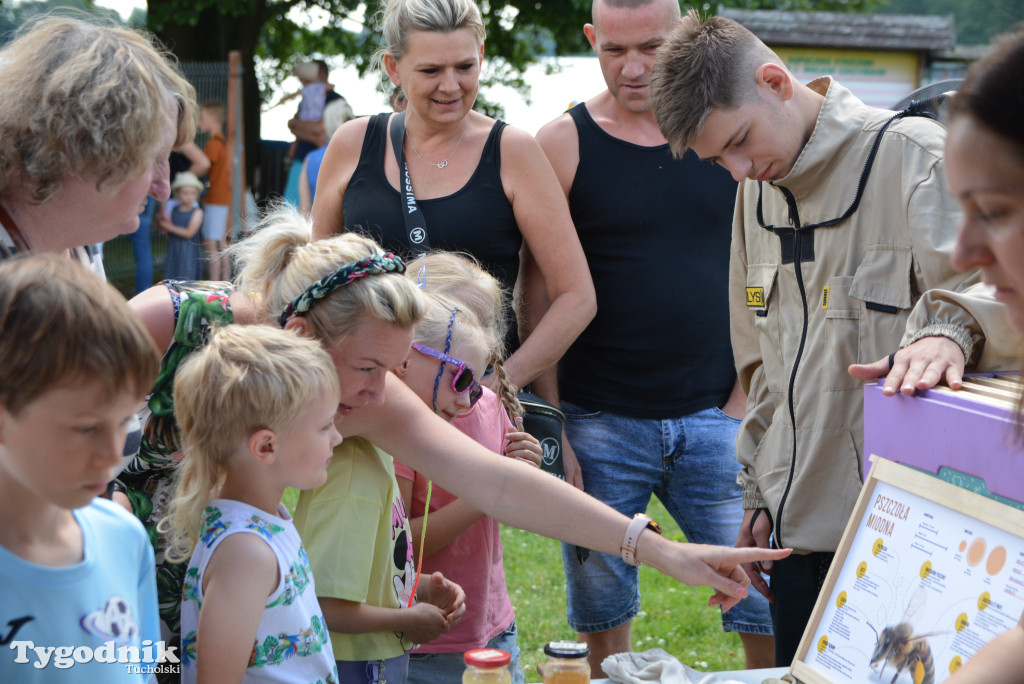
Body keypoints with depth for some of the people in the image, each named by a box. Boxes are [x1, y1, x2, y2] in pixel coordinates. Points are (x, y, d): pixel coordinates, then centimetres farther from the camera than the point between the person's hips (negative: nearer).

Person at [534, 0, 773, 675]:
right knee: (601, 619, 9)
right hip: (599, 426, -1)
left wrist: (745, 402, 0)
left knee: (770, 606, 1)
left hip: (713, 419, 1)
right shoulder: (563, 144, -2)